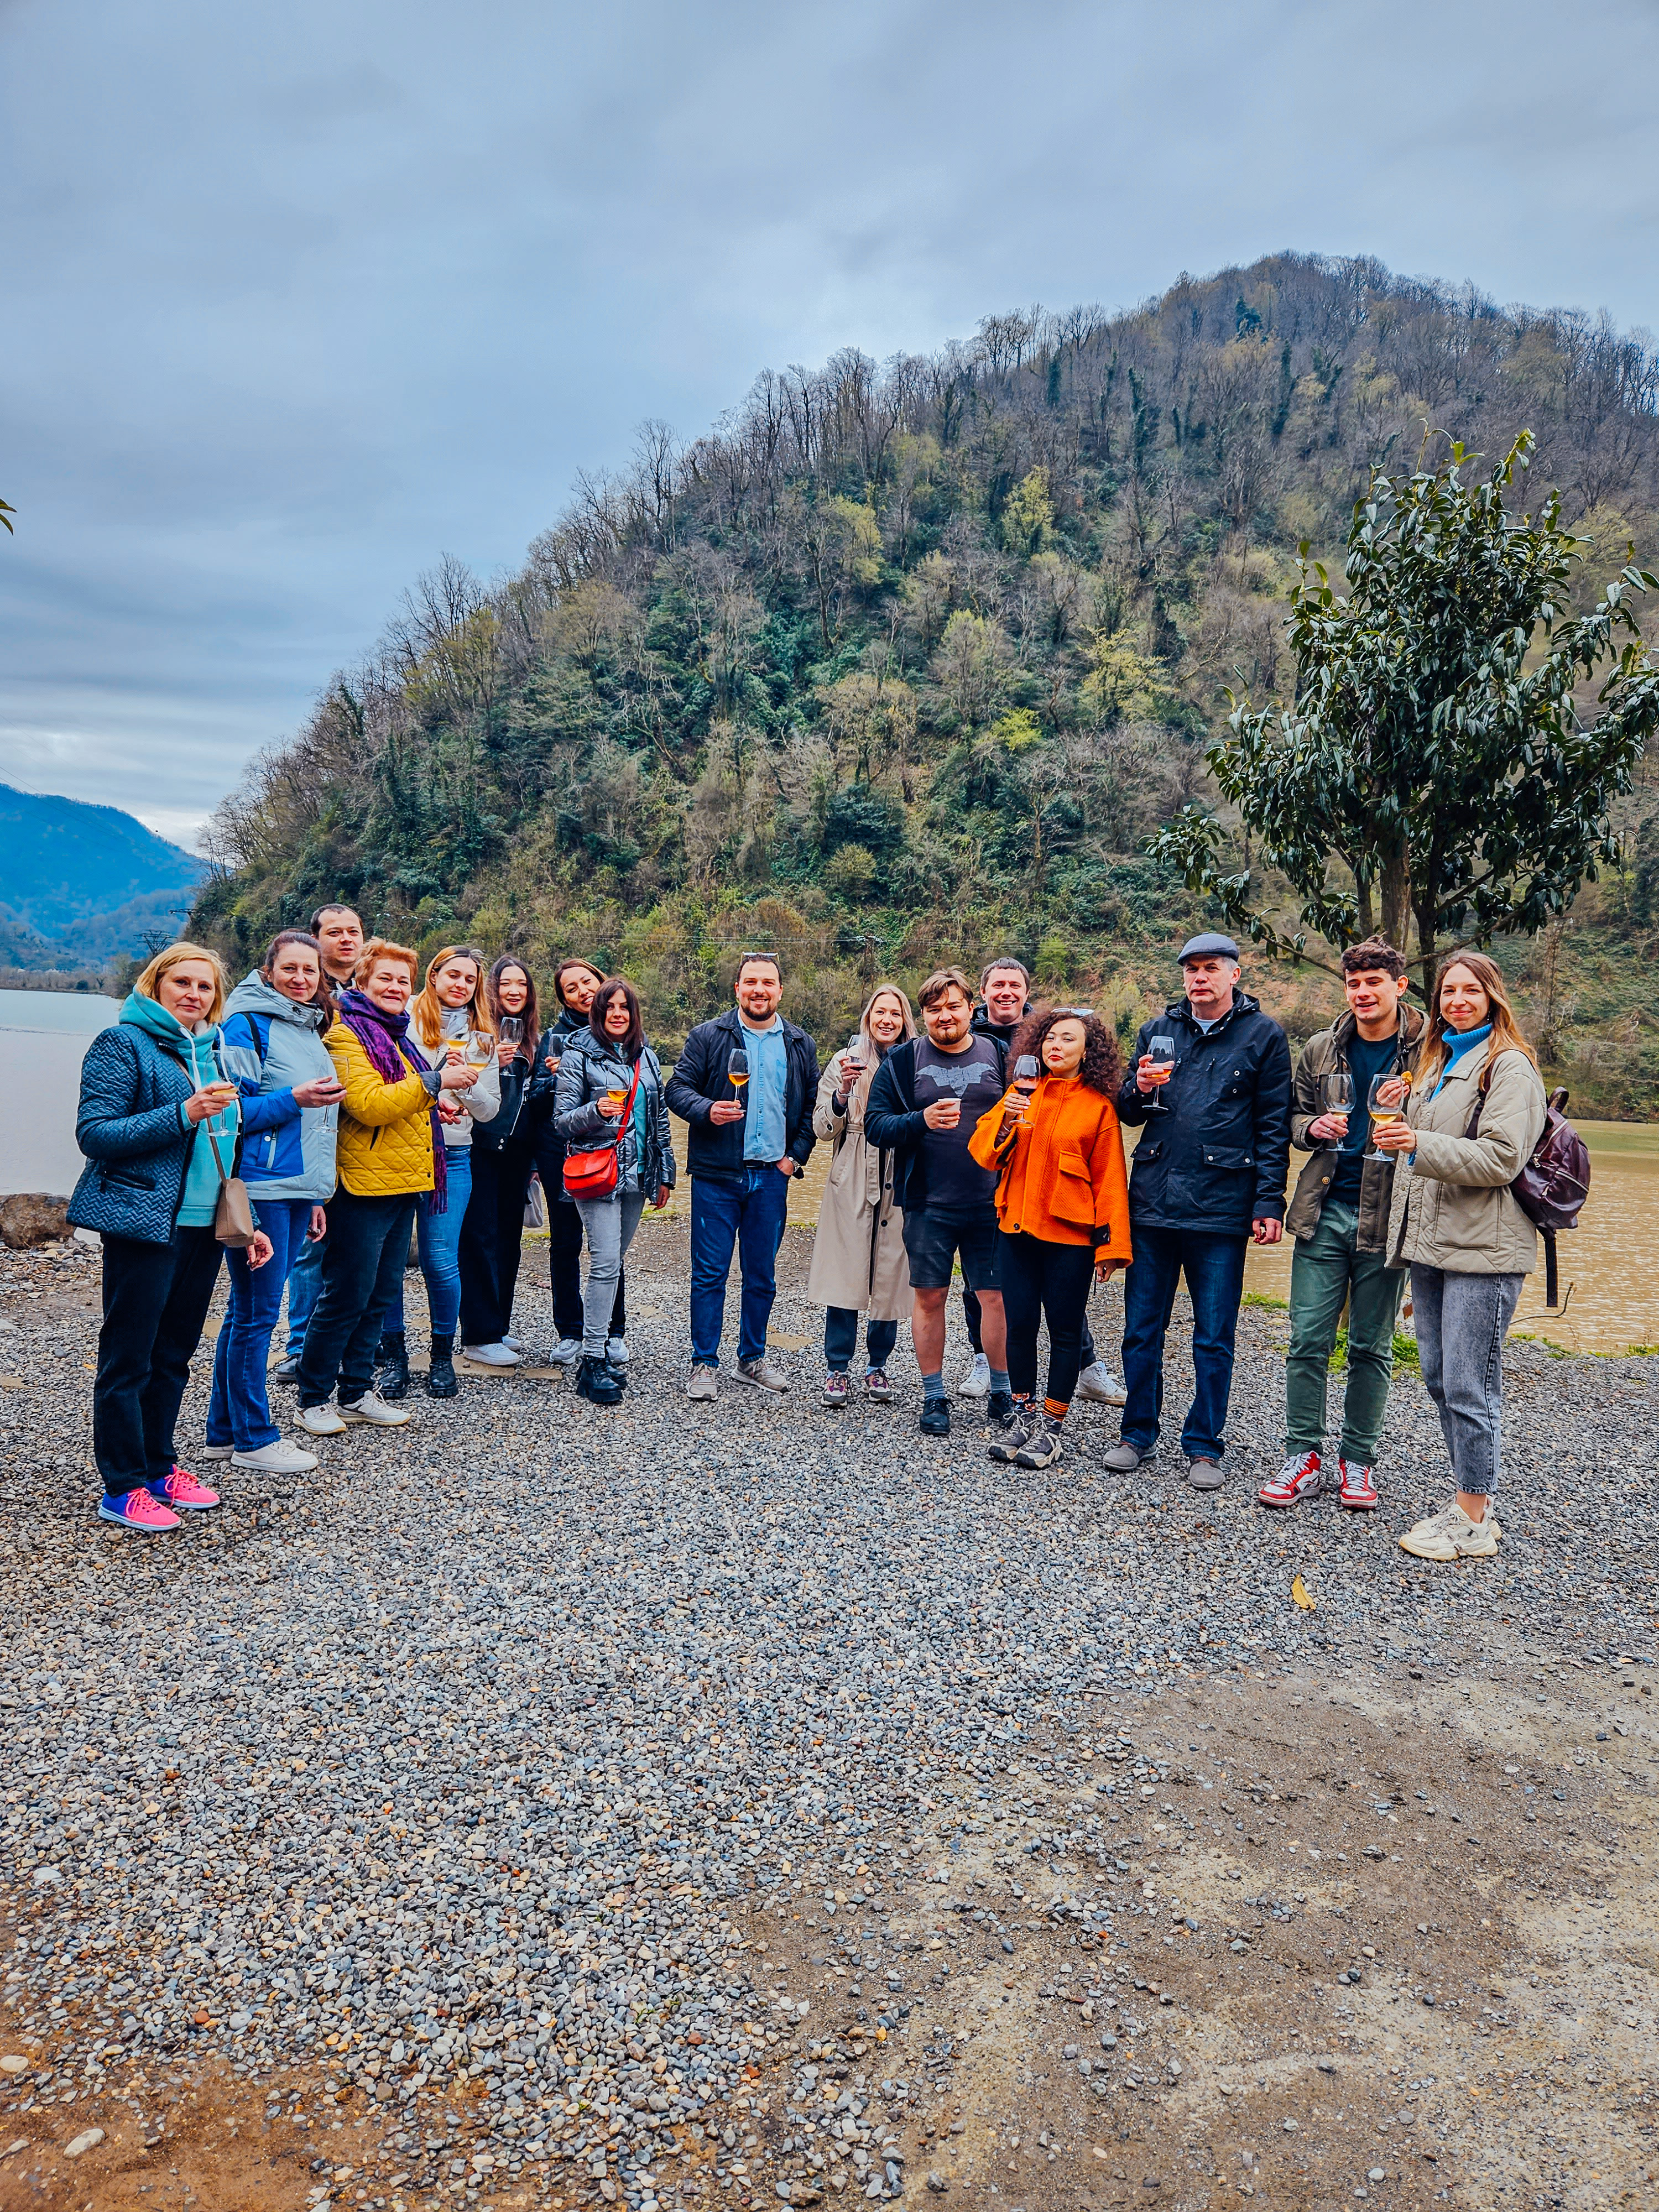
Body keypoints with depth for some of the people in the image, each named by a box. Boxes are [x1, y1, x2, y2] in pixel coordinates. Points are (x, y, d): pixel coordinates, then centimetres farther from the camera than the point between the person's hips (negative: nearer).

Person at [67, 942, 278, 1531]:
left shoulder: (213, 1052, 15)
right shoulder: (123, 1044, -6)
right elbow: (94, 1133, -13)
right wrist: (183, 1114, -23)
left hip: (205, 1226, 7)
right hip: (144, 1225, -7)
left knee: (174, 1353, 14)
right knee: (129, 1357, 0)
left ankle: (159, 1466, 26)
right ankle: (123, 1489, 8)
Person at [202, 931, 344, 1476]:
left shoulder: (310, 1031, 17)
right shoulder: (248, 1025, -7)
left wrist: (316, 1196, 20)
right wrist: (293, 1099, -21)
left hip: (296, 1190, 8)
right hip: (260, 1189, -8)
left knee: (248, 1311, 13)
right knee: (256, 1313, -2)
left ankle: (225, 1430, 21)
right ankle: (253, 1437, 8)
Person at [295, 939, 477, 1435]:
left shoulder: (398, 1036, 19)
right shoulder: (347, 1034, -9)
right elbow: (369, 1104, -22)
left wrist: (435, 1098, 15)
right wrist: (434, 1081, -22)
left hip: (402, 1183, 9)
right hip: (364, 1184, -9)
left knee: (381, 1295, 13)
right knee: (346, 1297, -3)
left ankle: (357, 1392, 23)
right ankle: (313, 1399, 8)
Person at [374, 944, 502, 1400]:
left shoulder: (481, 1037, 13)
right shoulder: (404, 1021, 3)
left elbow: (490, 1109, 11)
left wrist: (464, 1082, -7)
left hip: (452, 1156, 2)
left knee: (441, 1260, -3)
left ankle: (443, 1354, 14)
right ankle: (393, 1353, 16)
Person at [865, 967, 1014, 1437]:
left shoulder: (1000, 1057, 6)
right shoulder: (902, 1061, 4)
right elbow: (875, 1124, -2)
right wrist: (922, 1121, -18)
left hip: (991, 1204, 1)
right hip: (928, 1204, 0)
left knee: (996, 1296, 3)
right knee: (930, 1296, 6)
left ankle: (1001, 1391, 20)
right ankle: (934, 1397, 19)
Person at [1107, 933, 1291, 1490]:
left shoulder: (1264, 1035, 1)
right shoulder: (1158, 1030, 11)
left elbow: (1274, 1126, -1)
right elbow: (1128, 1114, 15)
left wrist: (1270, 1203, -7)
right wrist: (1140, 1089, -7)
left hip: (1221, 1208, -3)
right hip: (1152, 1200, 3)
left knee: (1214, 1337, 5)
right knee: (1141, 1330, 9)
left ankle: (1204, 1446, 18)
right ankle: (1139, 1434, 23)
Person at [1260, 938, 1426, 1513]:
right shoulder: (1320, 1050, 7)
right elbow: (1294, 1116, 16)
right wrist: (1313, 1127, -5)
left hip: (1388, 1218, -2)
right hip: (1325, 1212, 3)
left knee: (1372, 1347, 8)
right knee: (1309, 1339, 2)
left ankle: (1357, 1463, 21)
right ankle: (1304, 1458, 12)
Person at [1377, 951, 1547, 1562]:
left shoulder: (1509, 1066, -7)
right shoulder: (1436, 1063, 20)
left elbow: (1501, 1158, -16)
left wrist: (1419, 1144, -25)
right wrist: (1397, 1122, 10)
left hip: (1481, 1249, -9)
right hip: (1430, 1243, 9)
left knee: (1469, 1387, -5)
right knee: (1439, 1379, 12)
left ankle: (1473, 1523, 4)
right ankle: (1471, 1504, 23)